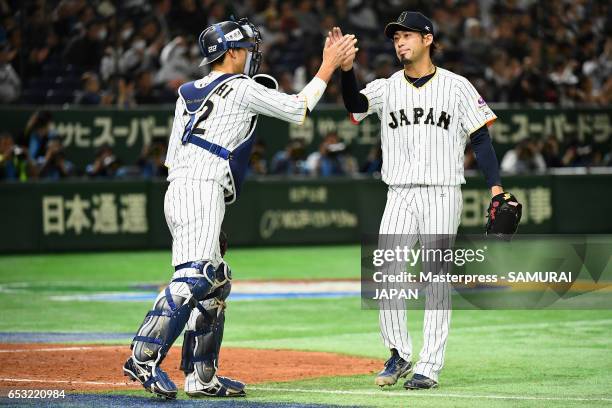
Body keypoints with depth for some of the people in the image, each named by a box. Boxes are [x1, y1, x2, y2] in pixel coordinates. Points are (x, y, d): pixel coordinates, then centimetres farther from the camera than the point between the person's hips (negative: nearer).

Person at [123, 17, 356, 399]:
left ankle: (202, 376, 13)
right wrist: (328, 67, 12)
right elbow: (298, 109, 4)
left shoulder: (188, 93, 21)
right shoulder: (241, 89, -1)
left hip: (177, 192, 9)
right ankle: (144, 358, -33)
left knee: (217, 283, 14)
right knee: (194, 278, -21)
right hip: (202, 191, -9)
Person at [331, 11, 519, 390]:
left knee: (436, 281, -2)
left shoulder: (456, 86, 2)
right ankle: (399, 355, 9)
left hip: (443, 196, -3)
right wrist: (347, 69, -30)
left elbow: (480, 137, 1)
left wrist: (496, 186, -9)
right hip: (400, 197, 3)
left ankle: (429, 367, 0)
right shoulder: (386, 88, 8)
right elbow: (355, 105, -12)